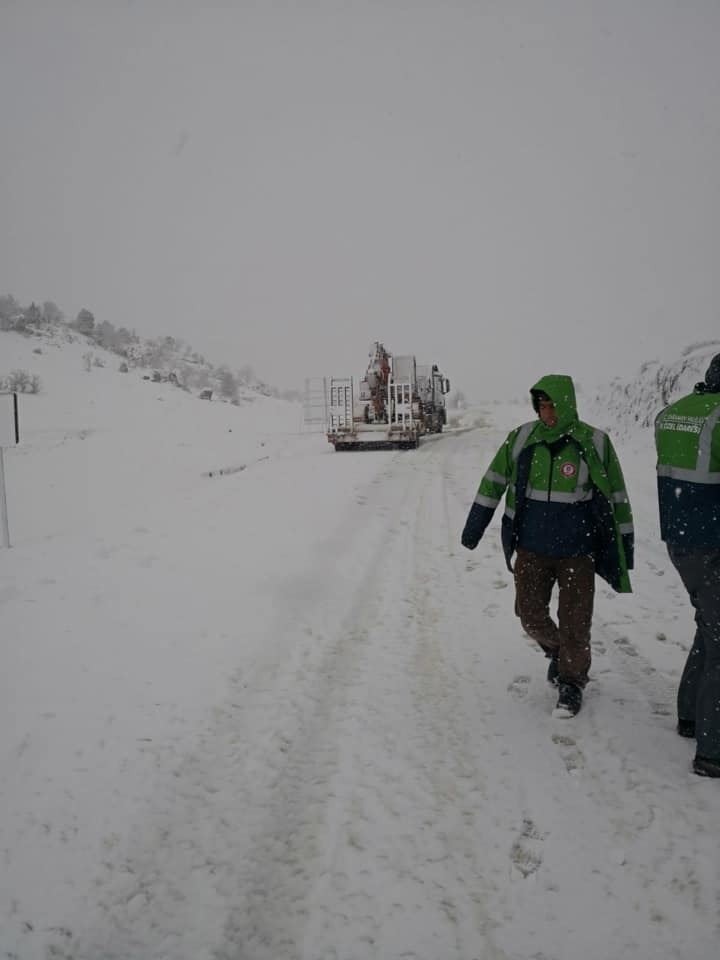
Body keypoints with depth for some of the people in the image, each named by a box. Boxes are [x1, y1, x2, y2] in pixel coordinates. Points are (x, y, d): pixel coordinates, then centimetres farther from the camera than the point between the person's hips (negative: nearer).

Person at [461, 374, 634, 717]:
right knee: (531, 615, 8)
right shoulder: (521, 438, -4)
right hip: (532, 549, 2)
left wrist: (625, 543, 3)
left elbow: (616, 496, 0)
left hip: (578, 550, -2)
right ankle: (556, 650, 39)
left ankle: (571, 683, 24)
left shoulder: (594, 443, -9)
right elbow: (493, 482, 5)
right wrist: (474, 526, 5)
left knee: (574, 622, 3)